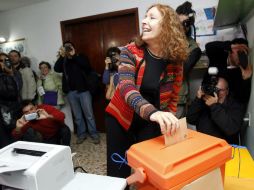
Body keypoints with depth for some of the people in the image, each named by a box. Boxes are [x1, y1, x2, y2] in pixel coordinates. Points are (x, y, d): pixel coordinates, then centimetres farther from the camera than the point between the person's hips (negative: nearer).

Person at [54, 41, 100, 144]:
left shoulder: (80, 58, 7)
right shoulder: (63, 61, 13)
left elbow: (87, 66, -13)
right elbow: (56, 69, -6)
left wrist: (74, 55, -14)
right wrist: (62, 56, -15)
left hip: (83, 90, -2)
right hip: (71, 92, 3)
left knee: (89, 114, 2)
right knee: (77, 116, 11)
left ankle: (94, 134, 13)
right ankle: (81, 134, 24)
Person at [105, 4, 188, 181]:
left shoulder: (175, 62, -9)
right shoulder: (130, 52, -14)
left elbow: (172, 98, 0)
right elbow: (126, 87, -29)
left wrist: (168, 123, -12)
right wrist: (152, 112, -46)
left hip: (150, 123, 1)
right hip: (121, 117, 0)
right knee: (117, 172, 9)